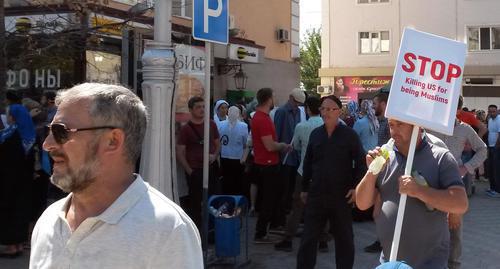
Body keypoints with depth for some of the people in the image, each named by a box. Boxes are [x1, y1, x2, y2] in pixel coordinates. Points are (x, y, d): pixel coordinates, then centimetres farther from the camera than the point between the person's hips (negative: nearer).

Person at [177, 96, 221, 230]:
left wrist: (214, 155, -3)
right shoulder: (185, 129, -5)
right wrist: (190, 171, -9)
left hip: (211, 168, 4)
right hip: (195, 171, -3)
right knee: (195, 203, 3)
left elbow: (218, 144, 17)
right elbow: (180, 153, -4)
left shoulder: (211, 125, 6)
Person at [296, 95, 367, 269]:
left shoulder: (349, 134, -4)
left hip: (342, 195, -3)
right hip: (316, 194, 3)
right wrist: (305, 188, 13)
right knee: (308, 238, 6)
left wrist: (356, 187, -11)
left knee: (344, 239, 10)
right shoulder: (315, 134, 7)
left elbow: (361, 162, -3)